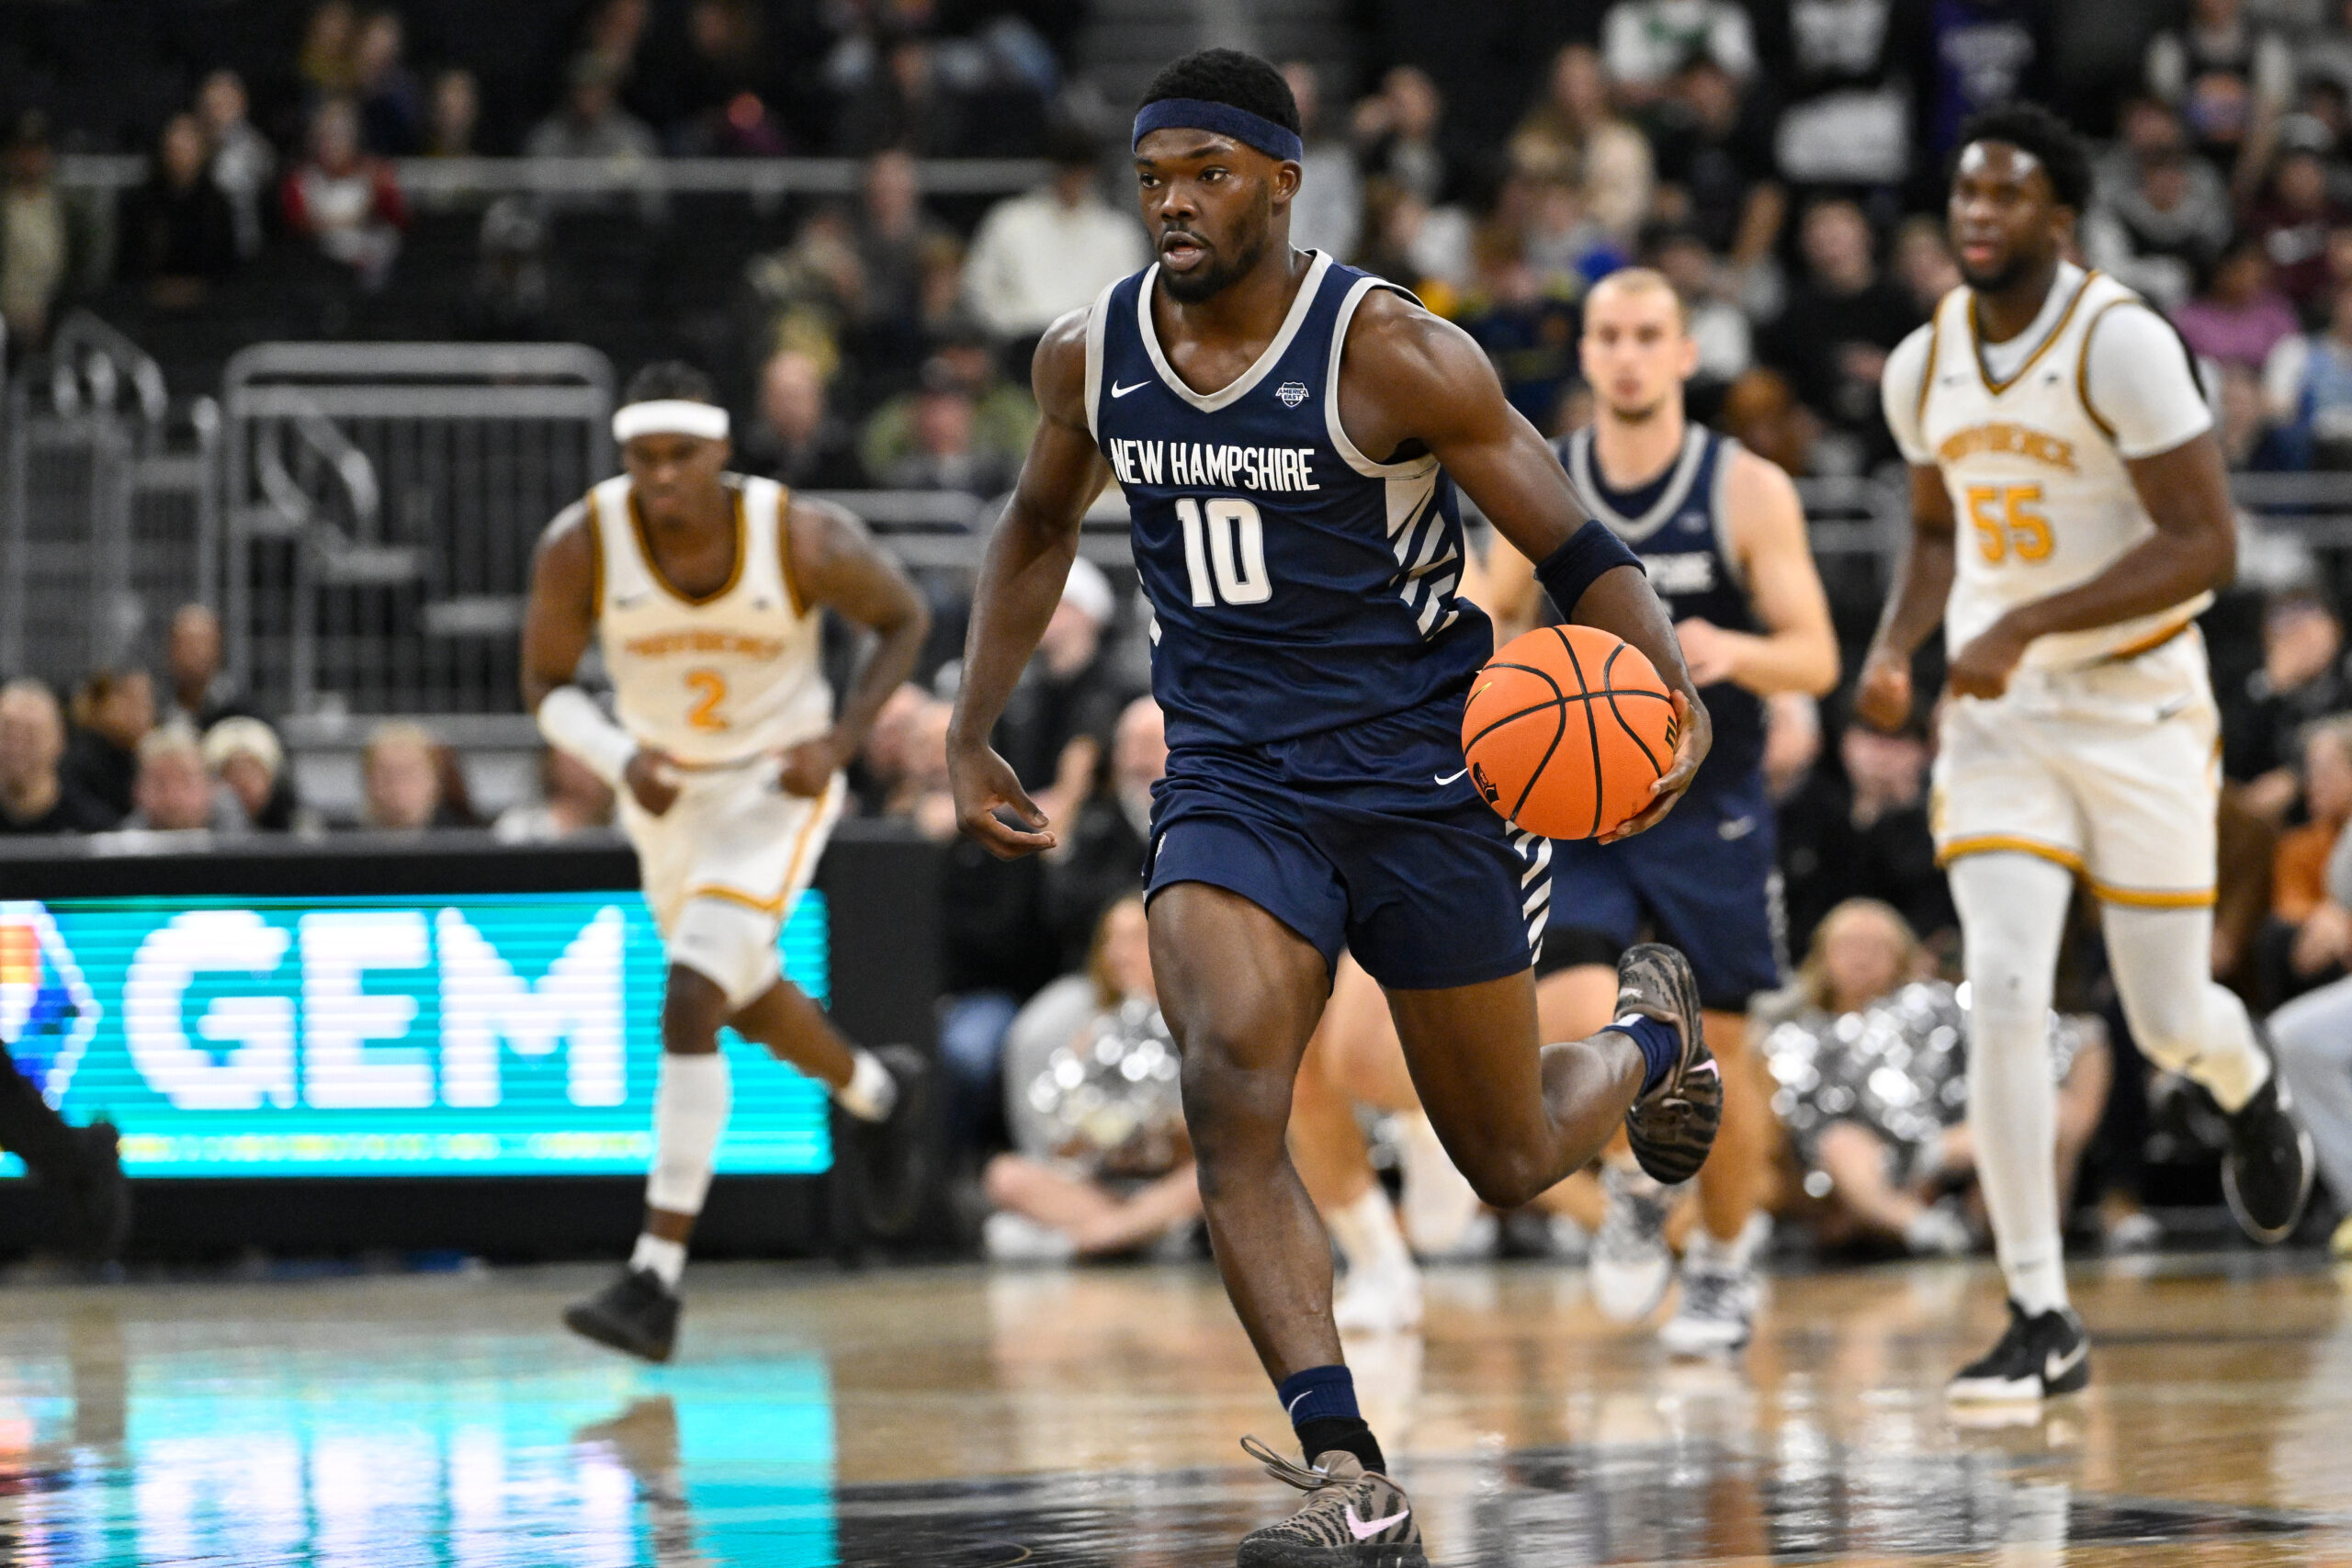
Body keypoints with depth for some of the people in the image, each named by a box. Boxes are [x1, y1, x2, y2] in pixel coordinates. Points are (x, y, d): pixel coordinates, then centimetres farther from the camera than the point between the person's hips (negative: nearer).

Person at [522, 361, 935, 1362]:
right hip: (667, 787, 4)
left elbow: (904, 620, -7)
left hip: (776, 787, -4)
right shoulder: (579, 547, -22)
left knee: (689, 1003, -20)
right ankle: (876, 1090, 58)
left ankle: (656, 1281, -18)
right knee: (748, 1004, 23)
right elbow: (546, 684, -9)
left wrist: (840, 739, -20)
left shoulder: (805, 540, -27)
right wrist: (618, 760, -28)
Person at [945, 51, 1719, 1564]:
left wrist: (1673, 691, -30)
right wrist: (973, 736, 18)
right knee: (1232, 1090, -24)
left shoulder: (1395, 353, -16)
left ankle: (1649, 1035, 47)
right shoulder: (1093, 355, -1)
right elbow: (1039, 529, 21)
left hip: (1426, 773, -3)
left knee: (1512, 1159, 10)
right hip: (1234, 783, 3)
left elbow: (1581, 554, -12)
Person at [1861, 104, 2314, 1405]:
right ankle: (2042, 1322, -10)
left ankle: (2249, 1088, 44)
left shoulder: (2121, 344, -16)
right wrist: (1894, 649, 1)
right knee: (2003, 999, -14)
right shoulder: (1923, 366, 4)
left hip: (2136, 705, -4)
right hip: (1996, 719, 4)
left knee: (2168, 1025, 4)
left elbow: (2205, 543, -19)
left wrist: (2026, 624, -26)